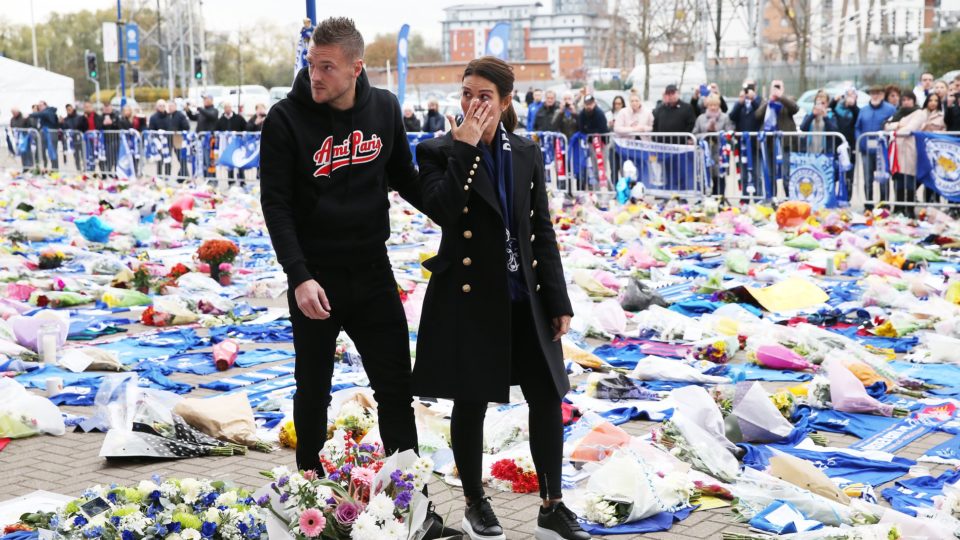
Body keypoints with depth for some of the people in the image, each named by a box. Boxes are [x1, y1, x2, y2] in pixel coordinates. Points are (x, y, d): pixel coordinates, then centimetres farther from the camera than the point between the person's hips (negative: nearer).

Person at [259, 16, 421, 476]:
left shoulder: (384, 108, 0)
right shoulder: (286, 119, -11)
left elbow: (404, 178, 14)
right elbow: (275, 203, -12)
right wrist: (299, 276, -21)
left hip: (373, 271, 3)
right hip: (315, 276, -3)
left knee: (396, 387, 5)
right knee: (313, 390, 10)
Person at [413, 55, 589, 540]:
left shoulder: (526, 154, 7)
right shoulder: (439, 151, -4)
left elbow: (543, 231, 8)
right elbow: (441, 209, -23)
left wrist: (558, 300, 5)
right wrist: (465, 148, -21)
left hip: (523, 296, 4)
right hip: (468, 296, -3)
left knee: (547, 396, 4)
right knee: (471, 403, 7)